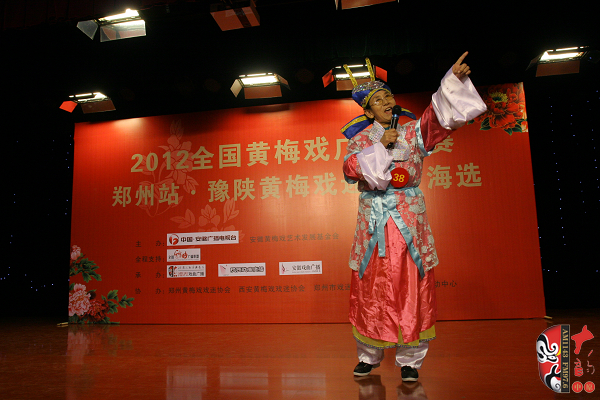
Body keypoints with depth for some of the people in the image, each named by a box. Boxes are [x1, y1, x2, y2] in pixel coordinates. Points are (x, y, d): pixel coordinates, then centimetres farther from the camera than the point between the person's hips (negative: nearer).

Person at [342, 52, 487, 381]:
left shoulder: (413, 131, 9)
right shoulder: (361, 138, 8)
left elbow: (439, 114, -6)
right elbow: (350, 169, -9)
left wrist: (454, 78, -18)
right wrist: (380, 146, -13)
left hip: (409, 218, 1)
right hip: (373, 218, 0)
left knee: (411, 285, -1)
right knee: (371, 287, 3)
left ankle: (409, 360, 12)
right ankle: (368, 356, 19)